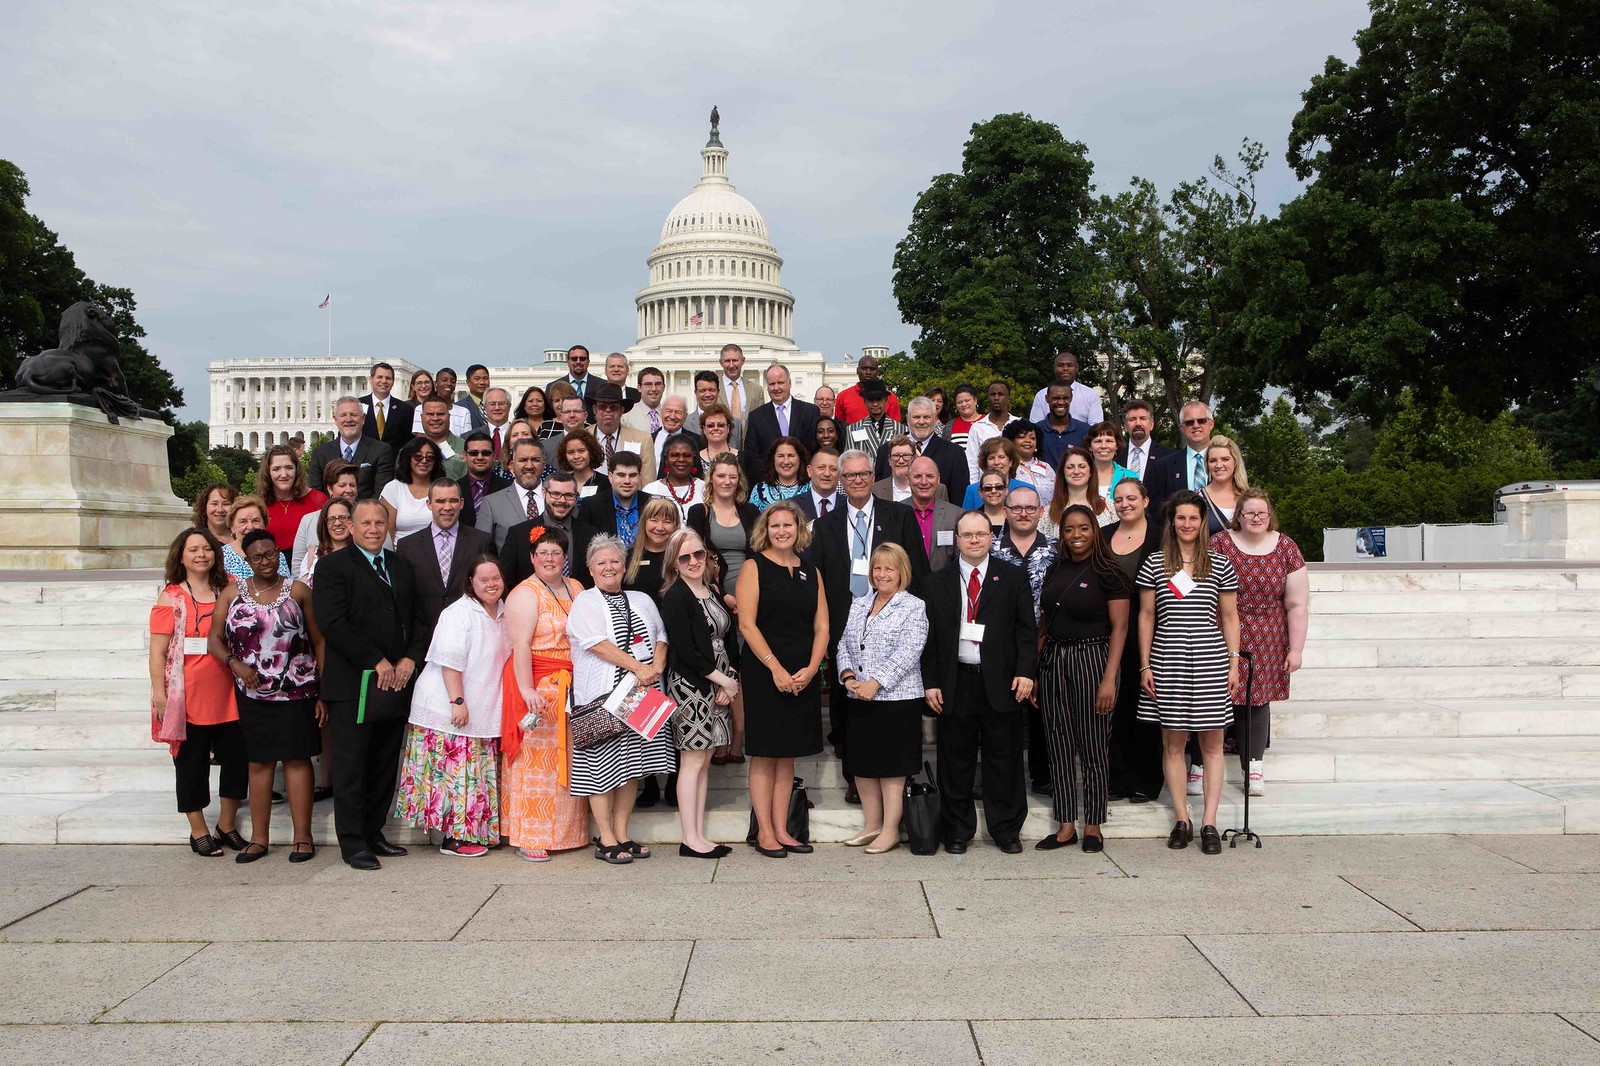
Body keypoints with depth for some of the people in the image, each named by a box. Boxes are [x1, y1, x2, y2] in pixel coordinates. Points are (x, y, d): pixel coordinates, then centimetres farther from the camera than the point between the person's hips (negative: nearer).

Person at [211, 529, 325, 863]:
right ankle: (259, 838, 16)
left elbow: (319, 642, 3)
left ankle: (303, 836, 5)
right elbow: (215, 640, 5)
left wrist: (324, 692, -3)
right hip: (252, 695, 2)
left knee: (297, 758, -1)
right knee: (259, 761, 8)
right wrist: (234, 663, -17)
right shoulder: (232, 594, 8)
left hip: (296, 692, -2)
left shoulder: (297, 591, 3)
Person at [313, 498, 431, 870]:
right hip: (353, 684, -5)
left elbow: (419, 619, 14)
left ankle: (373, 833, 18)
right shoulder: (332, 566, -1)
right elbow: (333, 623, -12)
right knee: (352, 764, -1)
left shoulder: (402, 567, 17)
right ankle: (352, 841, 7)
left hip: (396, 682, 5)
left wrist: (410, 659, -3)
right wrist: (376, 662, -15)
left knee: (385, 764, 8)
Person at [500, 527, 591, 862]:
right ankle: (528, 838, 2)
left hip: (571, 687, 7)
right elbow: (521, 646, -16)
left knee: (567, 759, 11)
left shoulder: (575, 588, 13)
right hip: (538, 685, -7)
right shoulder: (525, 594, -7)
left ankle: (564, 831, 21)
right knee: (536, 758, -4)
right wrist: (527, 690, -25)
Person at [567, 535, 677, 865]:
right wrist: (638, 667, -14)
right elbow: (598, 644, -10)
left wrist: (656, 667, -5)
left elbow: (660, 638, 15)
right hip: (602, 696, -5)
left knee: (632, 764, 6)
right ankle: (606, 840, 3)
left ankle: (622, 834, 15)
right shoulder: (584, 602, 2)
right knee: (603, 764, -6)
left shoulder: (642, 600, 19)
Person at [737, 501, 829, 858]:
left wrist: (810, 669, -7)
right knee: (764, 755, 1)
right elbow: (747, 624, -10)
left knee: (787, 755, 9)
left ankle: (781, 830, 15)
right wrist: (776, 669, -16)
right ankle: (765, 832, 8)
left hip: (803, 678, 4)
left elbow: (821, 627, 8)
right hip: (764, 674, -4)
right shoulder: (754, 567, -1)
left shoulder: (811, 572, 12)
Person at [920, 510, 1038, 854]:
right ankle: (957, 831, 18)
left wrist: (1025, 671, -8)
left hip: (1001, 682, 0)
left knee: (1004, 760, 6)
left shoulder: (1012, 578, 6)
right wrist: (930, 682, -2)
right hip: (955, 683, 1)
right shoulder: (937, 583, 7)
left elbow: (1025, 629, 3)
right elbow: (929, 636, 5)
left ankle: (1006, 830, 18)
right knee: (956, 761, 6)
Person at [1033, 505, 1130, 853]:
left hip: (1092, 659, -5)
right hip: (1053, 661, 5)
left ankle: (1093, 826, 13)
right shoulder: (1055, 571, 11)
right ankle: (1066, 827, 13)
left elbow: (1119, 628, -9)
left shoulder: (1109, 574, -5)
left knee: (1094, 747, 1)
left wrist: (1109, 678, -16)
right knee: (1058, 747, 6)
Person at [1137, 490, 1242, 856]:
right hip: (1167, 661, 0)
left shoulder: (1220, 565, 7)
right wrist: (1145, 665, 2)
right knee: (1173, 742, 4)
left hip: (1210, 661, 0)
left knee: (1212, 743, 2)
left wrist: (1234, 662, 3)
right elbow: (1146, 616, 7)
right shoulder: (1154, 564, 5)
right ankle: (1181, 820, 12)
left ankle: (1209, 824, 7)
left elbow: (1230, 617, 10)